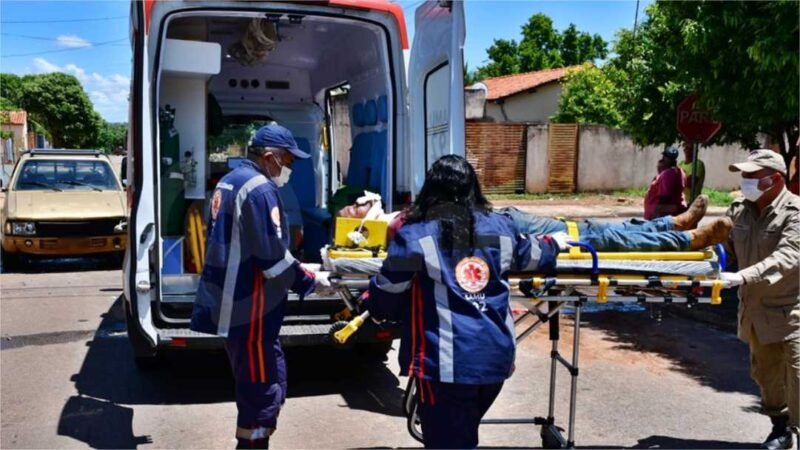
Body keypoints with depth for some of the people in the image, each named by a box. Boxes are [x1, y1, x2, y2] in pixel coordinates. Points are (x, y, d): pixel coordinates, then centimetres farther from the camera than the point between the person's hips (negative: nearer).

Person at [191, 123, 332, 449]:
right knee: (264, 390, -1)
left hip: (231, 302, 10)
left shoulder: (229, 182, 14)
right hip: (249, 307, -10)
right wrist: (311, 281, -7)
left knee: (254, 384, 20)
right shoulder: (260, 189, -18)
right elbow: (273, 258, -22)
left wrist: (300, 272, 17)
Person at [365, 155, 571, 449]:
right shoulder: (499, 228, 6)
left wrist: (373, 309, 21)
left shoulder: (415, 235, -8)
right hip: (496, 355, 6)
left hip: (444, 362, -5)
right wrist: (554, 244, 49)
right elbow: (529, 254, 26)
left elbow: (387, 291, -3)